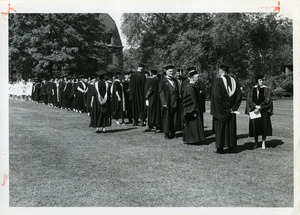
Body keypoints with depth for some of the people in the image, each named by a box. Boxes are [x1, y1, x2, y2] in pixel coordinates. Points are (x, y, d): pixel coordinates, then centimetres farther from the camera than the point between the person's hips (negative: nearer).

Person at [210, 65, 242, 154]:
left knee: (220, 128, 3)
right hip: (231, 110, 5)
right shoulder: (233, 81, 5)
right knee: (231, 128, 11)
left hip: (220, 110, -4)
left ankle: (220, 148, 5)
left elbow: (216, 96, -19)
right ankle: (231, 147, 14)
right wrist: (233, 108, 0)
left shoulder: (217, 81, -11)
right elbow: (239, 96, 2)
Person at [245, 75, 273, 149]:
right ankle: (256, 143, 10)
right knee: (254, 126, 0)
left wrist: (259, 107, -16)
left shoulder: (266, 90, -1)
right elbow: (249, 100, -1)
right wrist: (256, 106, -16)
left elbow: (267, 100, -9)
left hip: (264, 111, -2)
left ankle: (263, 142, 9)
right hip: (254, 110, 2)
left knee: (264, 126, -2)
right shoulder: (252, 90, 7)